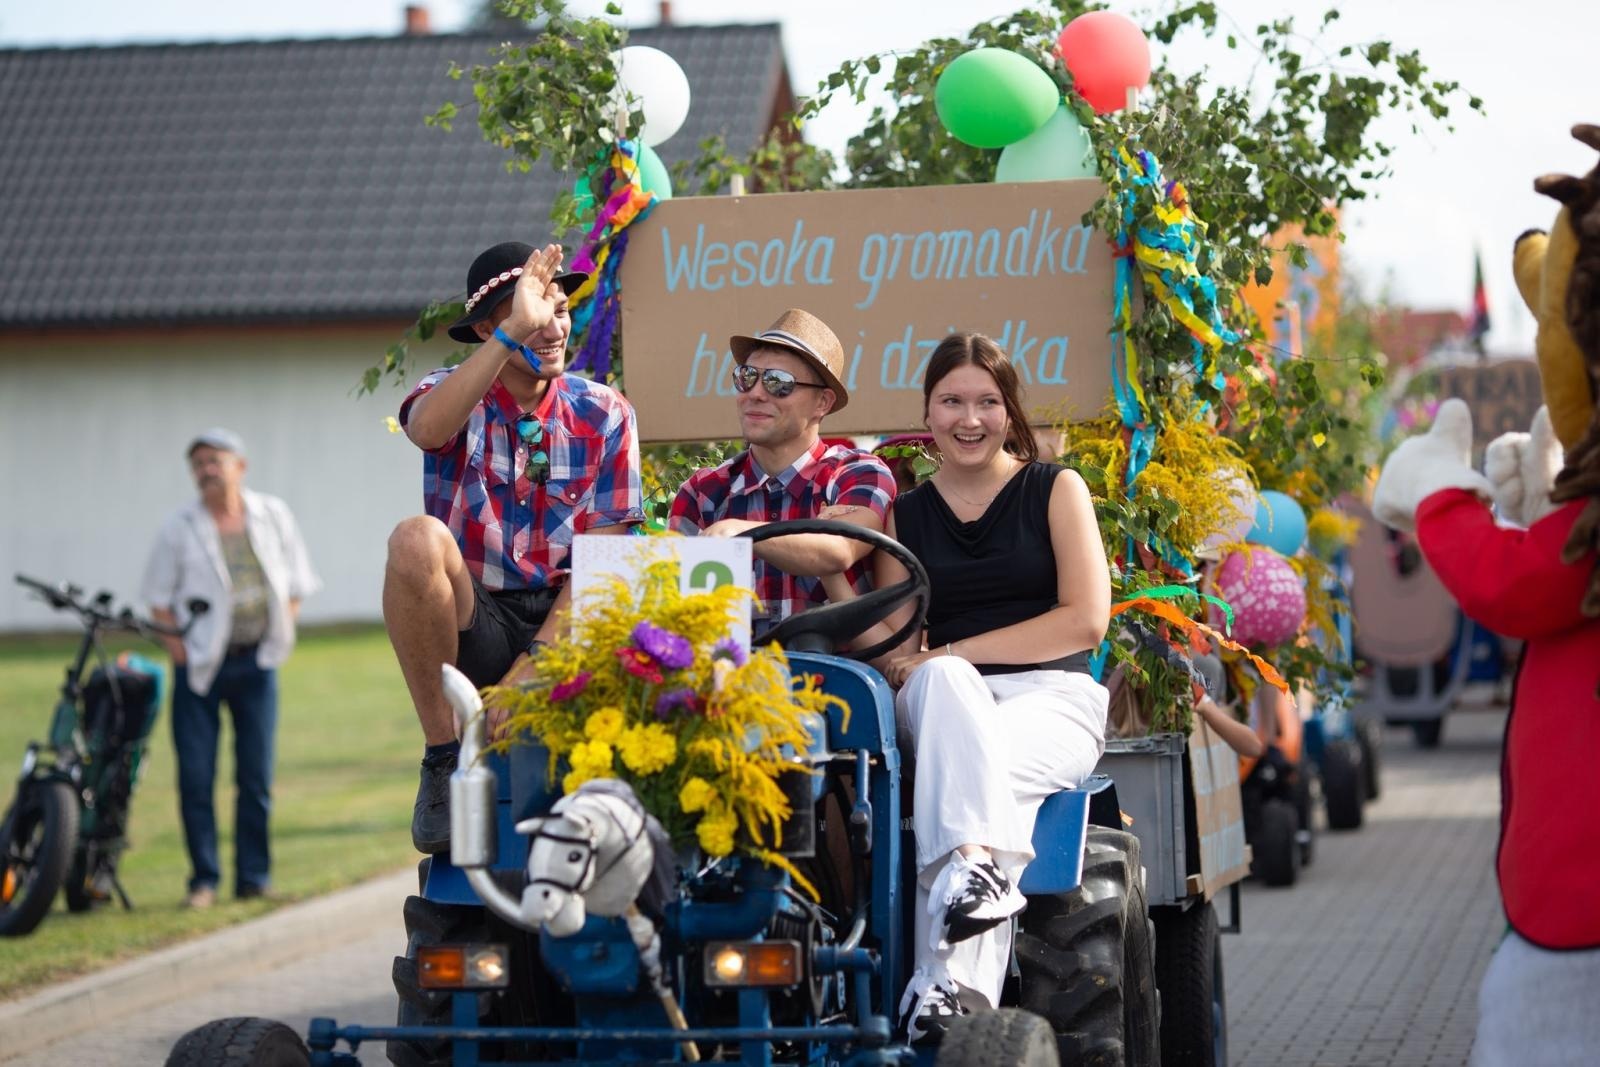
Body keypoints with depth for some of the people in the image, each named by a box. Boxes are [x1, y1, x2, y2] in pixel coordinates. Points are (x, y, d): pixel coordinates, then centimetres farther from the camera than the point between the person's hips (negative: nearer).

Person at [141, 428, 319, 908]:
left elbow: (295, 584, 13)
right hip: (200, 664, -1)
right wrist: (177, 647, -6)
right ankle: (204, 878, 4)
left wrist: (278, 633, 2)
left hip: (255, 661, 2)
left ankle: (254, 878, 11)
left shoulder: (273, 516, 4)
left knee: (256, 776, 3)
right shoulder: (180, 528, -2)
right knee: (195, 776, -4)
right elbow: (159, 597, 4)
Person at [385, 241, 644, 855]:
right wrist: (513, 333, -33)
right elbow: (428, 429, -27)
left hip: (561, 626, 1)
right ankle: (443, 758, -20)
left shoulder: (604, 416, 5)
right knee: (417, 539, -33)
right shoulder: (454, 395, 2)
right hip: (473, 628, -1)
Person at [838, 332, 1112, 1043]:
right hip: (942, 704, 1)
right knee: (944, 679, -37)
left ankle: (945, 985, -50)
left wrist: (954, 652, -7)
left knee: (965, 768, -37)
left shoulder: (1055, 490, 12)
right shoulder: (905, 516, 19)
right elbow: (894, 643, 11)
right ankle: (977, 860, -58)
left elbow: (1086, 619, 0)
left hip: (1051, 699, -1)